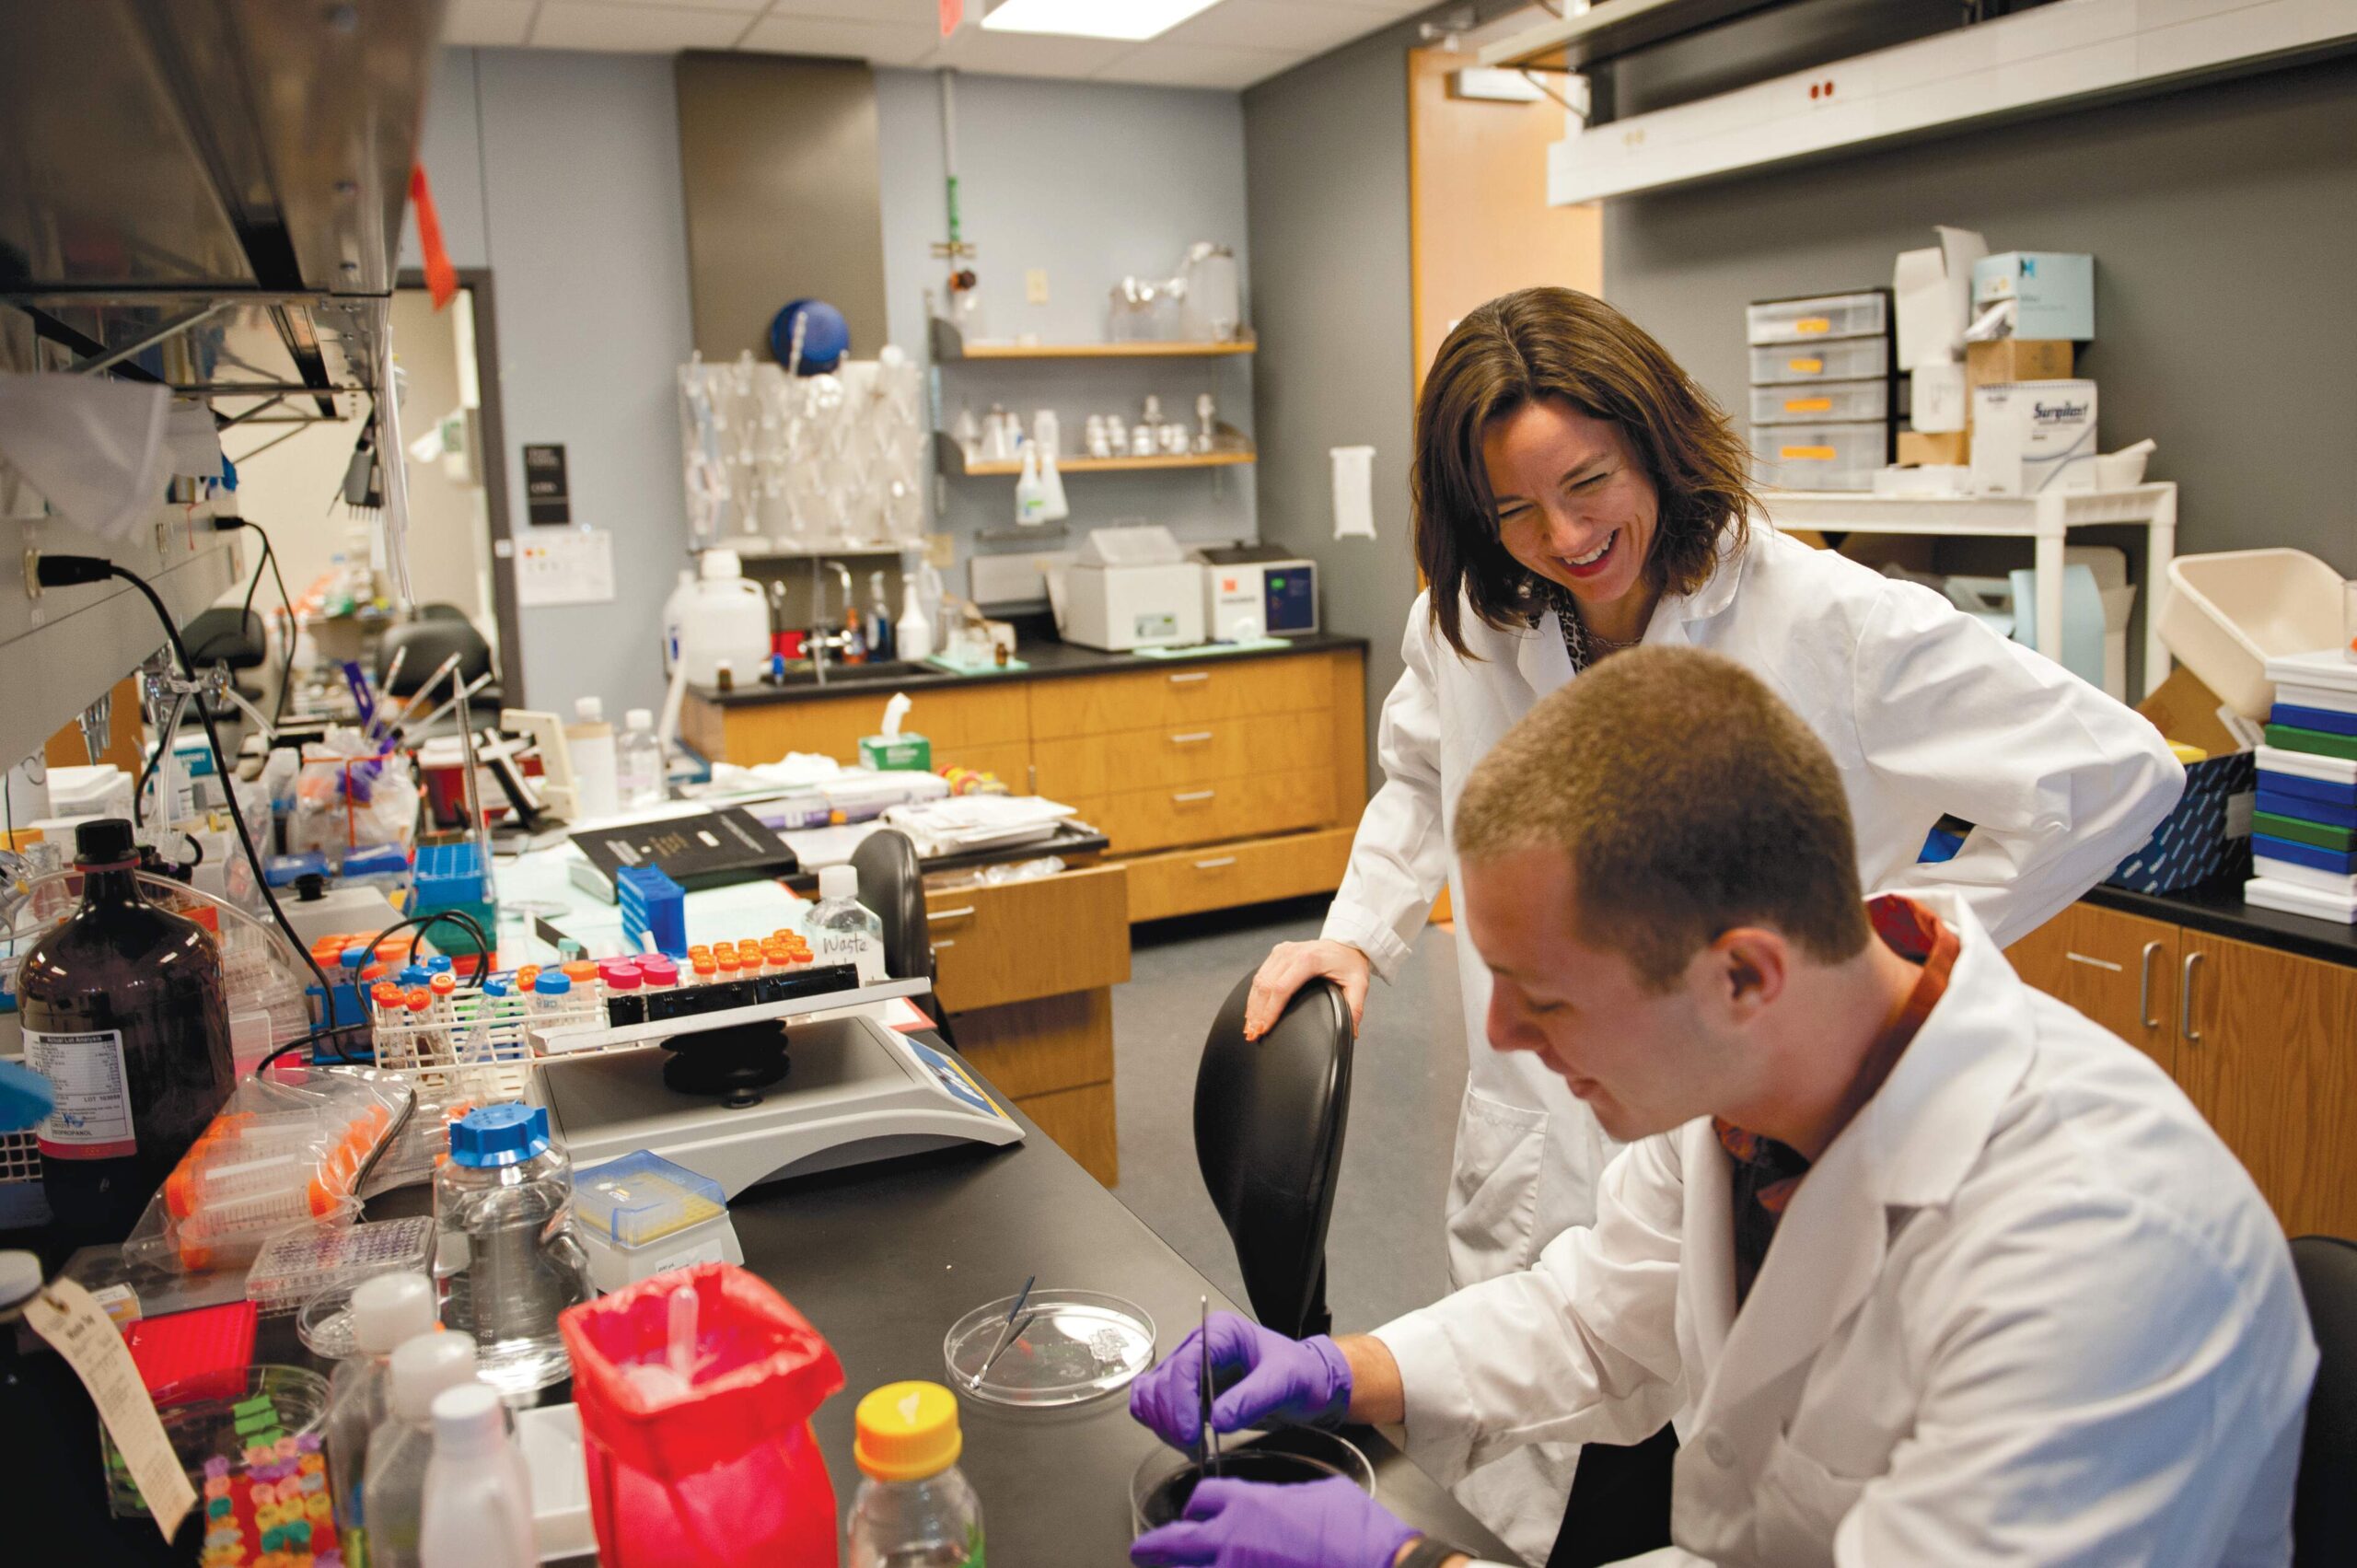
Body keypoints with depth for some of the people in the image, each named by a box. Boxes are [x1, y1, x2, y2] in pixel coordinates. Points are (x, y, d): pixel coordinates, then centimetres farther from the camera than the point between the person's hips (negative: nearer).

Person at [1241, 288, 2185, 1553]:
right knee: (1522, 1521, 16)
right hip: (1538, 1198, 4)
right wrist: (1355, 936, 6)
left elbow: (2119, 770, -11)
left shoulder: (1834, 623, -13)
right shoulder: (1463, 626, 2)